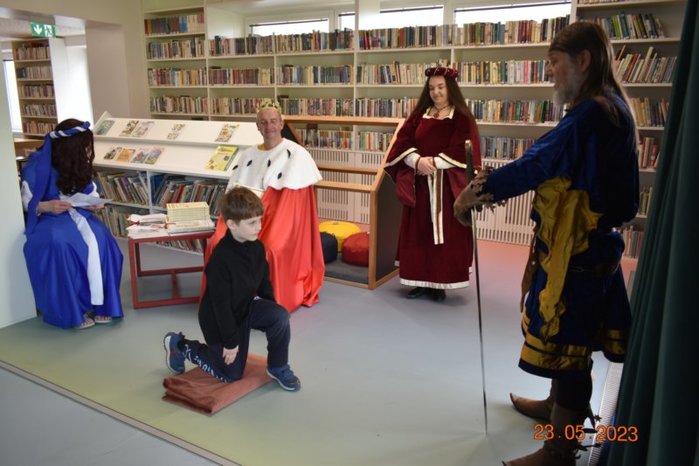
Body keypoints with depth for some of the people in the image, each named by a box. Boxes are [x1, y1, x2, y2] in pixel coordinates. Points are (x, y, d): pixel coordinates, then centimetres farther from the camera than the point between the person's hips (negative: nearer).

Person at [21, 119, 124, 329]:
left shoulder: (80, 165, 4)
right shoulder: (38, 165, -10)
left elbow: (91, 192, 15)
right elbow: (25, 202, -6)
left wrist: (94, 203, -9)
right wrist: (45, 206, -27)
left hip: (76, 213, 4)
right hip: (47, 218, -4)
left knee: (100, 239, -30)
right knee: (59, 244, -38)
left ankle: (99, 303, -21)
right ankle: (71, 310, -23)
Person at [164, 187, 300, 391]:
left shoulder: (257, 247, -10)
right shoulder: (220, 259, -32)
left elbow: (264, 282, 6)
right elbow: (221, 304, -25)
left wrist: (271, 311, 4)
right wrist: (230, 341, -18)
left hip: (246, 307, 6)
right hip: (220, 319, -6)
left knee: (281, 316, -22)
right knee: (231, 374, 10)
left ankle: (278, 367, 1)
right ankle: (180, 345, 26)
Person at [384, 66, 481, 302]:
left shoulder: (462, 118, 0)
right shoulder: (419, 115, 11)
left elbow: (462, 151, -9)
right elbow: (403, 142, 1)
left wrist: (435, 162, -19)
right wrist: (418, 161, -17)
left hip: (447, 185, -3)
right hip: (419, 184, 4)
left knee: (445, 233, -1)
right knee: (418, 232, 6)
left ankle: (440, 283, 9)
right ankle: (421, 281, 16)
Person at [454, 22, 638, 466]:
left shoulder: (592, 114, -22)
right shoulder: (611, 108, 11)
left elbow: (535, 163, -22)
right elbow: (551, 168, 5)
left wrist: (478, 192, -11)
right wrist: (493, 187, -7)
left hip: (577, 249, -10)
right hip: (590, 242, 10)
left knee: (568, 342, 2)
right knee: (569, 337, 24)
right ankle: (559, 406, 46)